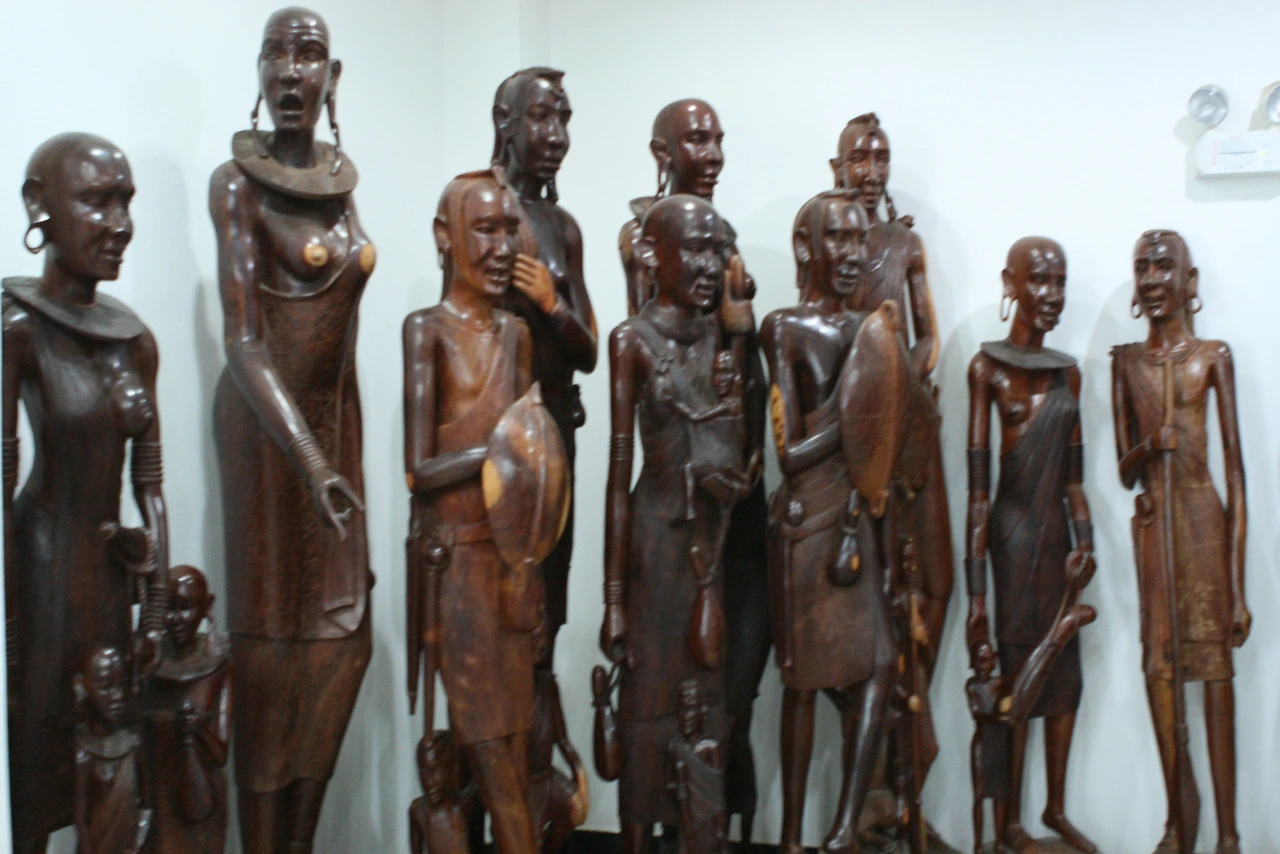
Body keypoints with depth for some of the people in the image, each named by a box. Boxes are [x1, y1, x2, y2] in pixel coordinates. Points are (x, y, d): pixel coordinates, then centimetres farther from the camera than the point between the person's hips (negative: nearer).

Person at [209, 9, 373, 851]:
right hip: (265, 421, -6)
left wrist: (344, 449, 12)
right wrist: (307, 457, -27)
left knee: (343, 637, 7)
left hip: (334, 415, 6)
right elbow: (243, 338, -16)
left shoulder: (341, 179, 10)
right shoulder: (239, 181, -8)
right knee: (270, 633, 0)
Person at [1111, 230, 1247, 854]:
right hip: (1150, 521, 3)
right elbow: (1124, 472, 10)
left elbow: (1236, 473, -2)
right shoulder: (1126, 361, 10)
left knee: (1213, 666, -4)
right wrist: (1149, 447, -16)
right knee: (1158, 663, 3)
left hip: (1202, 516, -3)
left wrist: (1240, 587, -7)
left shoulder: (1212, 355, 1)